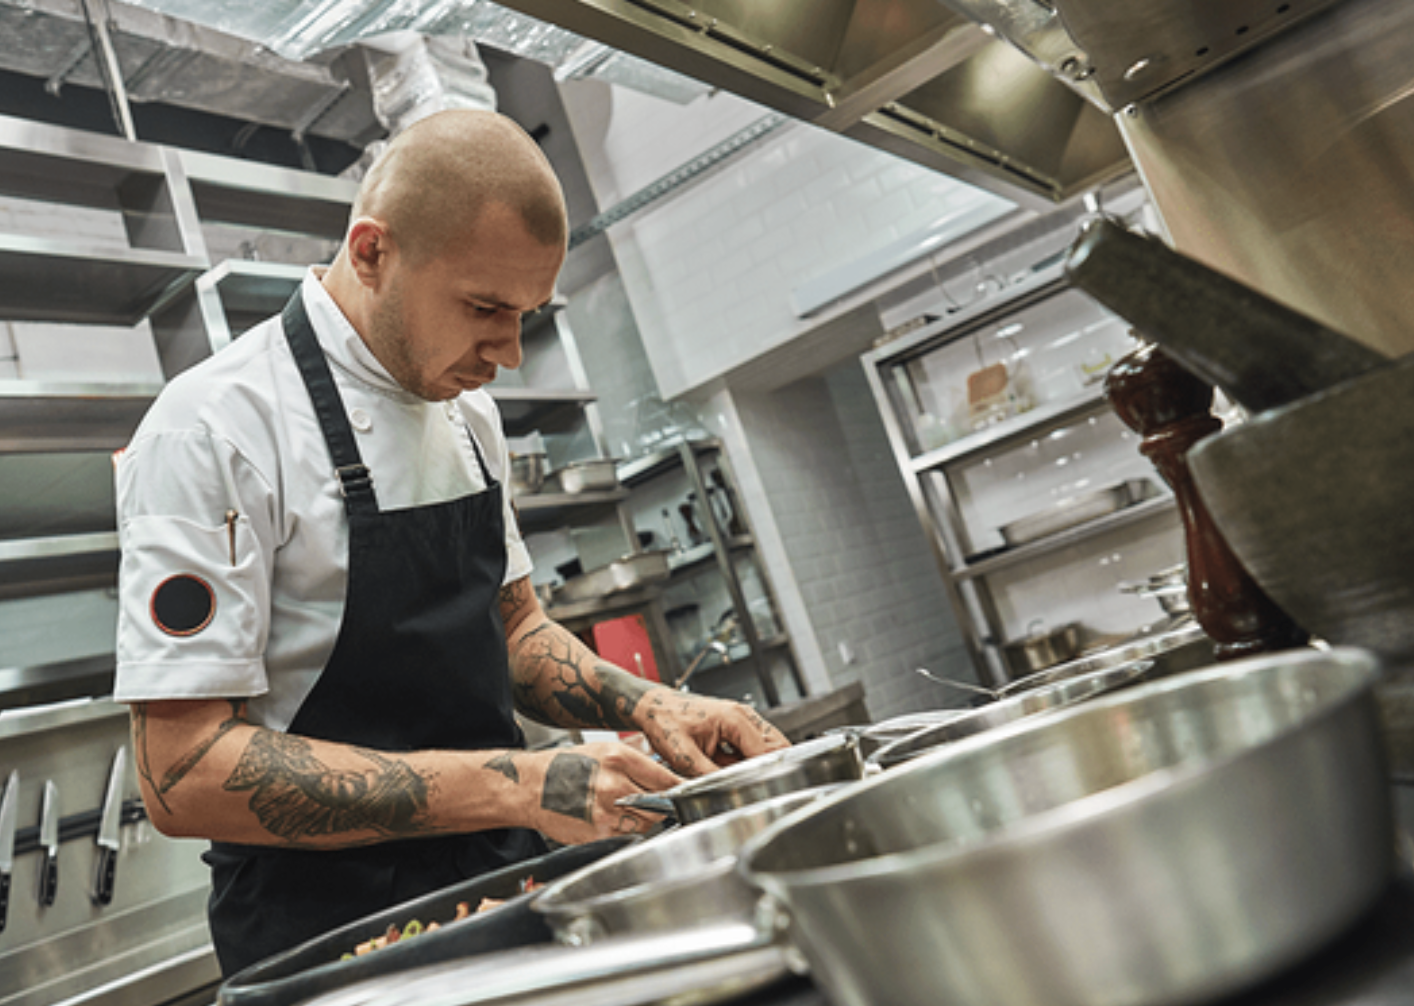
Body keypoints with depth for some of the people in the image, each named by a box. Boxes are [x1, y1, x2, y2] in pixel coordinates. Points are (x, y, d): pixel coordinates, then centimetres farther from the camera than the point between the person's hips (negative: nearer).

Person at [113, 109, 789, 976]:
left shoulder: (465, 408, 8)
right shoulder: (213, 430, -15)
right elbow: (187, 774, -19)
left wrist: (647, 706, -2)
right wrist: (512, 785, -25)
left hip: (505, 876, 7)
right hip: (330, 929, -6)